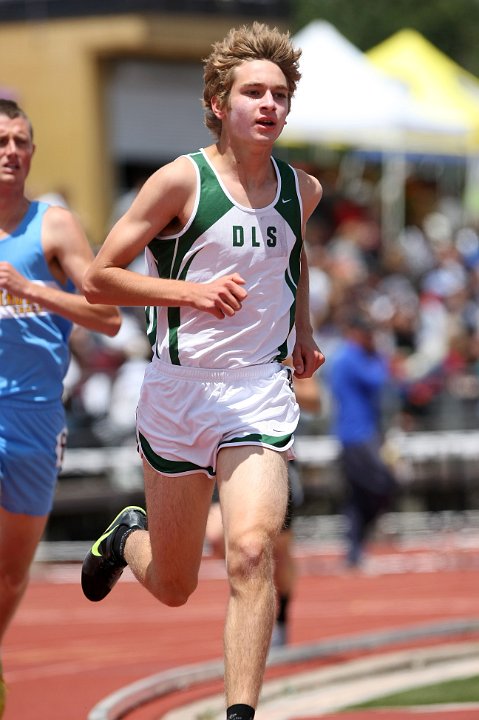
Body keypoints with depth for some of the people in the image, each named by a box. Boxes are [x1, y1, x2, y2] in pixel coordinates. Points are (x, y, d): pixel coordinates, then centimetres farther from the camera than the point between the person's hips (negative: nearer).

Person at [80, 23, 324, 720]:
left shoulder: (302, 189, 5)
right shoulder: (182, 180, -9)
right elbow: (98, 278, -8)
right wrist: (190, 291, -18)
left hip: (261, 392, 2)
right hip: (178, 391, -2)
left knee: (251, 551, -21)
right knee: (173, 586, 10)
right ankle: (129, 534, 46)